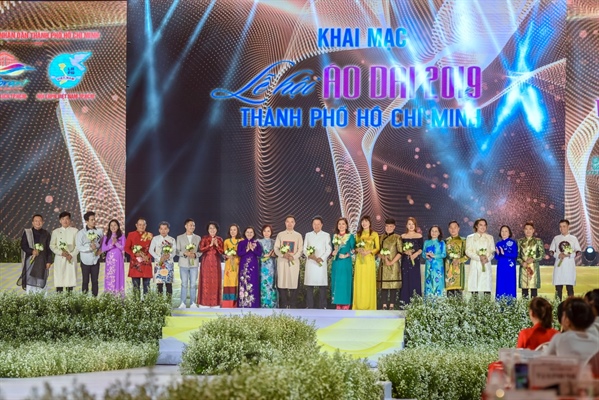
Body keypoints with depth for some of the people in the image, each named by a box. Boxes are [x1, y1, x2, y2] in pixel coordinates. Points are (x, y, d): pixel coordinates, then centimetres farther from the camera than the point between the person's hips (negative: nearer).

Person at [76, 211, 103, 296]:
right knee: (85, 281, 3)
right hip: (85, 260, -2)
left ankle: (95, 298, 11)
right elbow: (79, 247, -10)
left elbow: (103, 243, 16)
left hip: (96, 260, 2)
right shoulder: (81, 233, -5)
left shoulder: (99, 231, 4)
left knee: (95, 281, 6)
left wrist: (101, 249, -4)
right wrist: (90, 248, -23)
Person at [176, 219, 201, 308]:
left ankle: (193, 303, 6)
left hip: (194, 264, 1)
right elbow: (177, 251, 3)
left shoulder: (198, 238, 10)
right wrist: (185, 253, -15)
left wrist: (195, 254, -12)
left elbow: (201, 251, 8)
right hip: (183, 264, -1)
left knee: (193, 284, 1)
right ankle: (183, 303, 4)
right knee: (184, 284, 0)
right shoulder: (180, 238, 7)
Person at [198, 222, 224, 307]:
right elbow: (201, 249, -7)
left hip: (216, 263, 2)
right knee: (206, 281, -5)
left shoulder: (219, 239, 10)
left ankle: (215, 303, 2)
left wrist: (217, 245, -12)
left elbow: (222, 251, 3)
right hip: (206, 262, -2)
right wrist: (210, 245, -16)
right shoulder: (204, 238, 4)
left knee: (216, 281, 0)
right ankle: (204, 303, -3)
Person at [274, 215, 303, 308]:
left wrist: (293, 257, -14)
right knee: (282, 283, -4)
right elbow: (276, 248, 5)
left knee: (293, 283, -5)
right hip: (282, 262, 1)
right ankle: (283, 306, 0)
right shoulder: (280, 235, 12)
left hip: (294, 262, -1)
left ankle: (293, 306, -1)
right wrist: (283, 255, -13)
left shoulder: (298, 236, 10)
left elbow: (300, 249, 4)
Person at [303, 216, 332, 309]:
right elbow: (304, 249, 11)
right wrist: (310, 255, -10)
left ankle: (322, 306, -4)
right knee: (309, 286, -3)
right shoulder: (308, 235, 16)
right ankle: (309, 307, 0)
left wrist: (321, 258, -12)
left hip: (322, 263, -2)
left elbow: (329, 249, 3)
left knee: (322, 286, -5)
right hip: (310, 263, 2)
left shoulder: (326, 235, 10)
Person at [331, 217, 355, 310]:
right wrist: (333, 252, -5)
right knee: (336, 282, 4)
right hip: (336, 263, 4)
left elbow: (353, 249, -3)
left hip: (346, 262, -4)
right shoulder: (334, 236, 12)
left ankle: (346, 306, -1)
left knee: (345, 282, -4)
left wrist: (346, 255, -16)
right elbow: (332, 248, 16)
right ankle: (338, 305, 9)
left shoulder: (350, 236, 0)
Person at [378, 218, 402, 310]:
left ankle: (392, 306, 0)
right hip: (383, 265, 4)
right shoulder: (382, 237, 12)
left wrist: (392, 262, -13)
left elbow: (400, 252, -6)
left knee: (393, 285, -3)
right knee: (383, 285, 3)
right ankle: (384, 306, 6)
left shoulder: (397, 237, 0)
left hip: (393, 265, -4)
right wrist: (381, 256, -8)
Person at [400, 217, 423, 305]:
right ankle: (406, 302, 2)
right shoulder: (403, 236, 10)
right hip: (405, 261, 2)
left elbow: (421, 249, 2)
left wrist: (416, 254, -16)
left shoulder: (419, 236, 5)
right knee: (405, 280, -1)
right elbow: (400, 249, 9)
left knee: (415, 280, -4)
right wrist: (405, 252, -11)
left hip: (415, 260, -2)